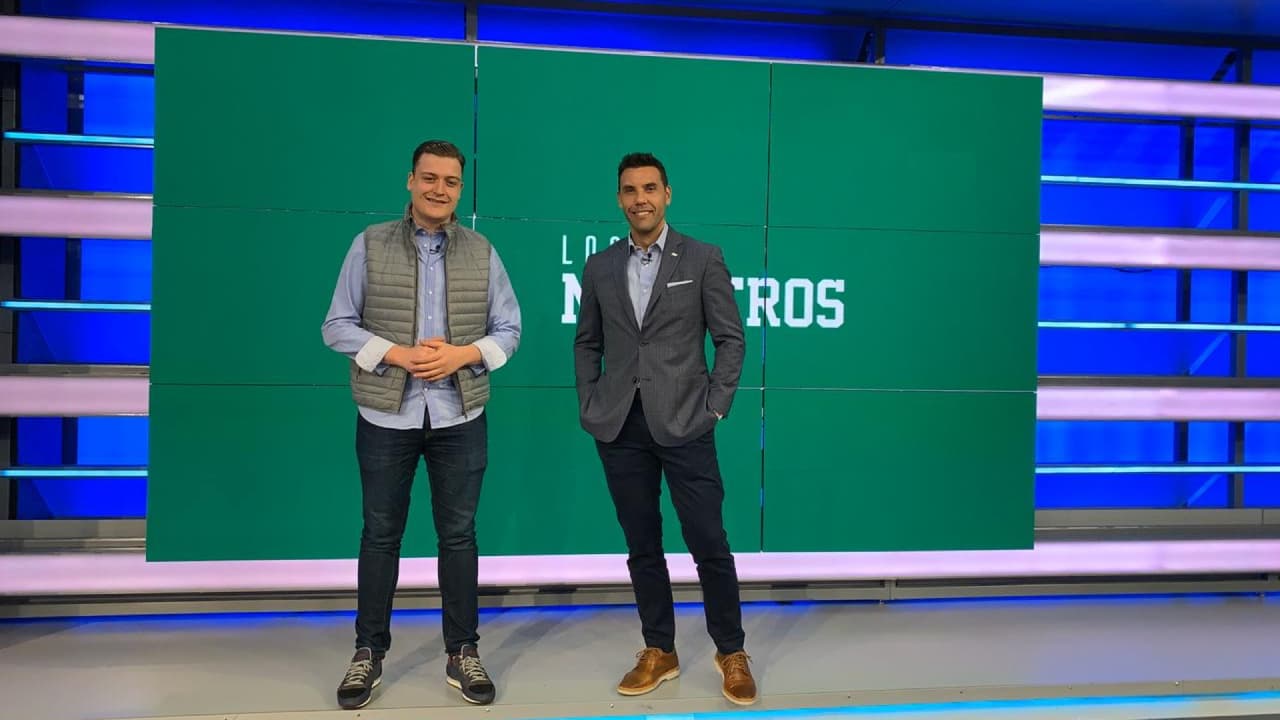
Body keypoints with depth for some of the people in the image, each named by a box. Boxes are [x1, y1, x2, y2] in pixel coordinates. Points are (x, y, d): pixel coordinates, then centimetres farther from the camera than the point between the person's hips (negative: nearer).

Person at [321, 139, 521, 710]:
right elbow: (337, 326, -1)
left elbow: (508, 331, 5)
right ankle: (369, 653, 24)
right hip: (386, 417, -1)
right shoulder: (370, 245, 1)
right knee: (380, 535, 9)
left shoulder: (482, 252, 5)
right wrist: (398, 354, -15)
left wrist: (464, 354, -14)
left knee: (458, 535, 8)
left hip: (460, 419, 1)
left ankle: (462, 653, 22)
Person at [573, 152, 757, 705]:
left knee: (709, 543, 1)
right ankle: (658, 651, 25)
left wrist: (715, 408, -7)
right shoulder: (600, 267, 9)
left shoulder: (703, 259, 0)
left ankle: (731, 651, 20)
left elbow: (731, 339, 0)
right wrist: (590, 406, 5)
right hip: (620, 429, 3)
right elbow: (587, 343, 15)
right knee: (642, 546, 10)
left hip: (683, 425, -3)